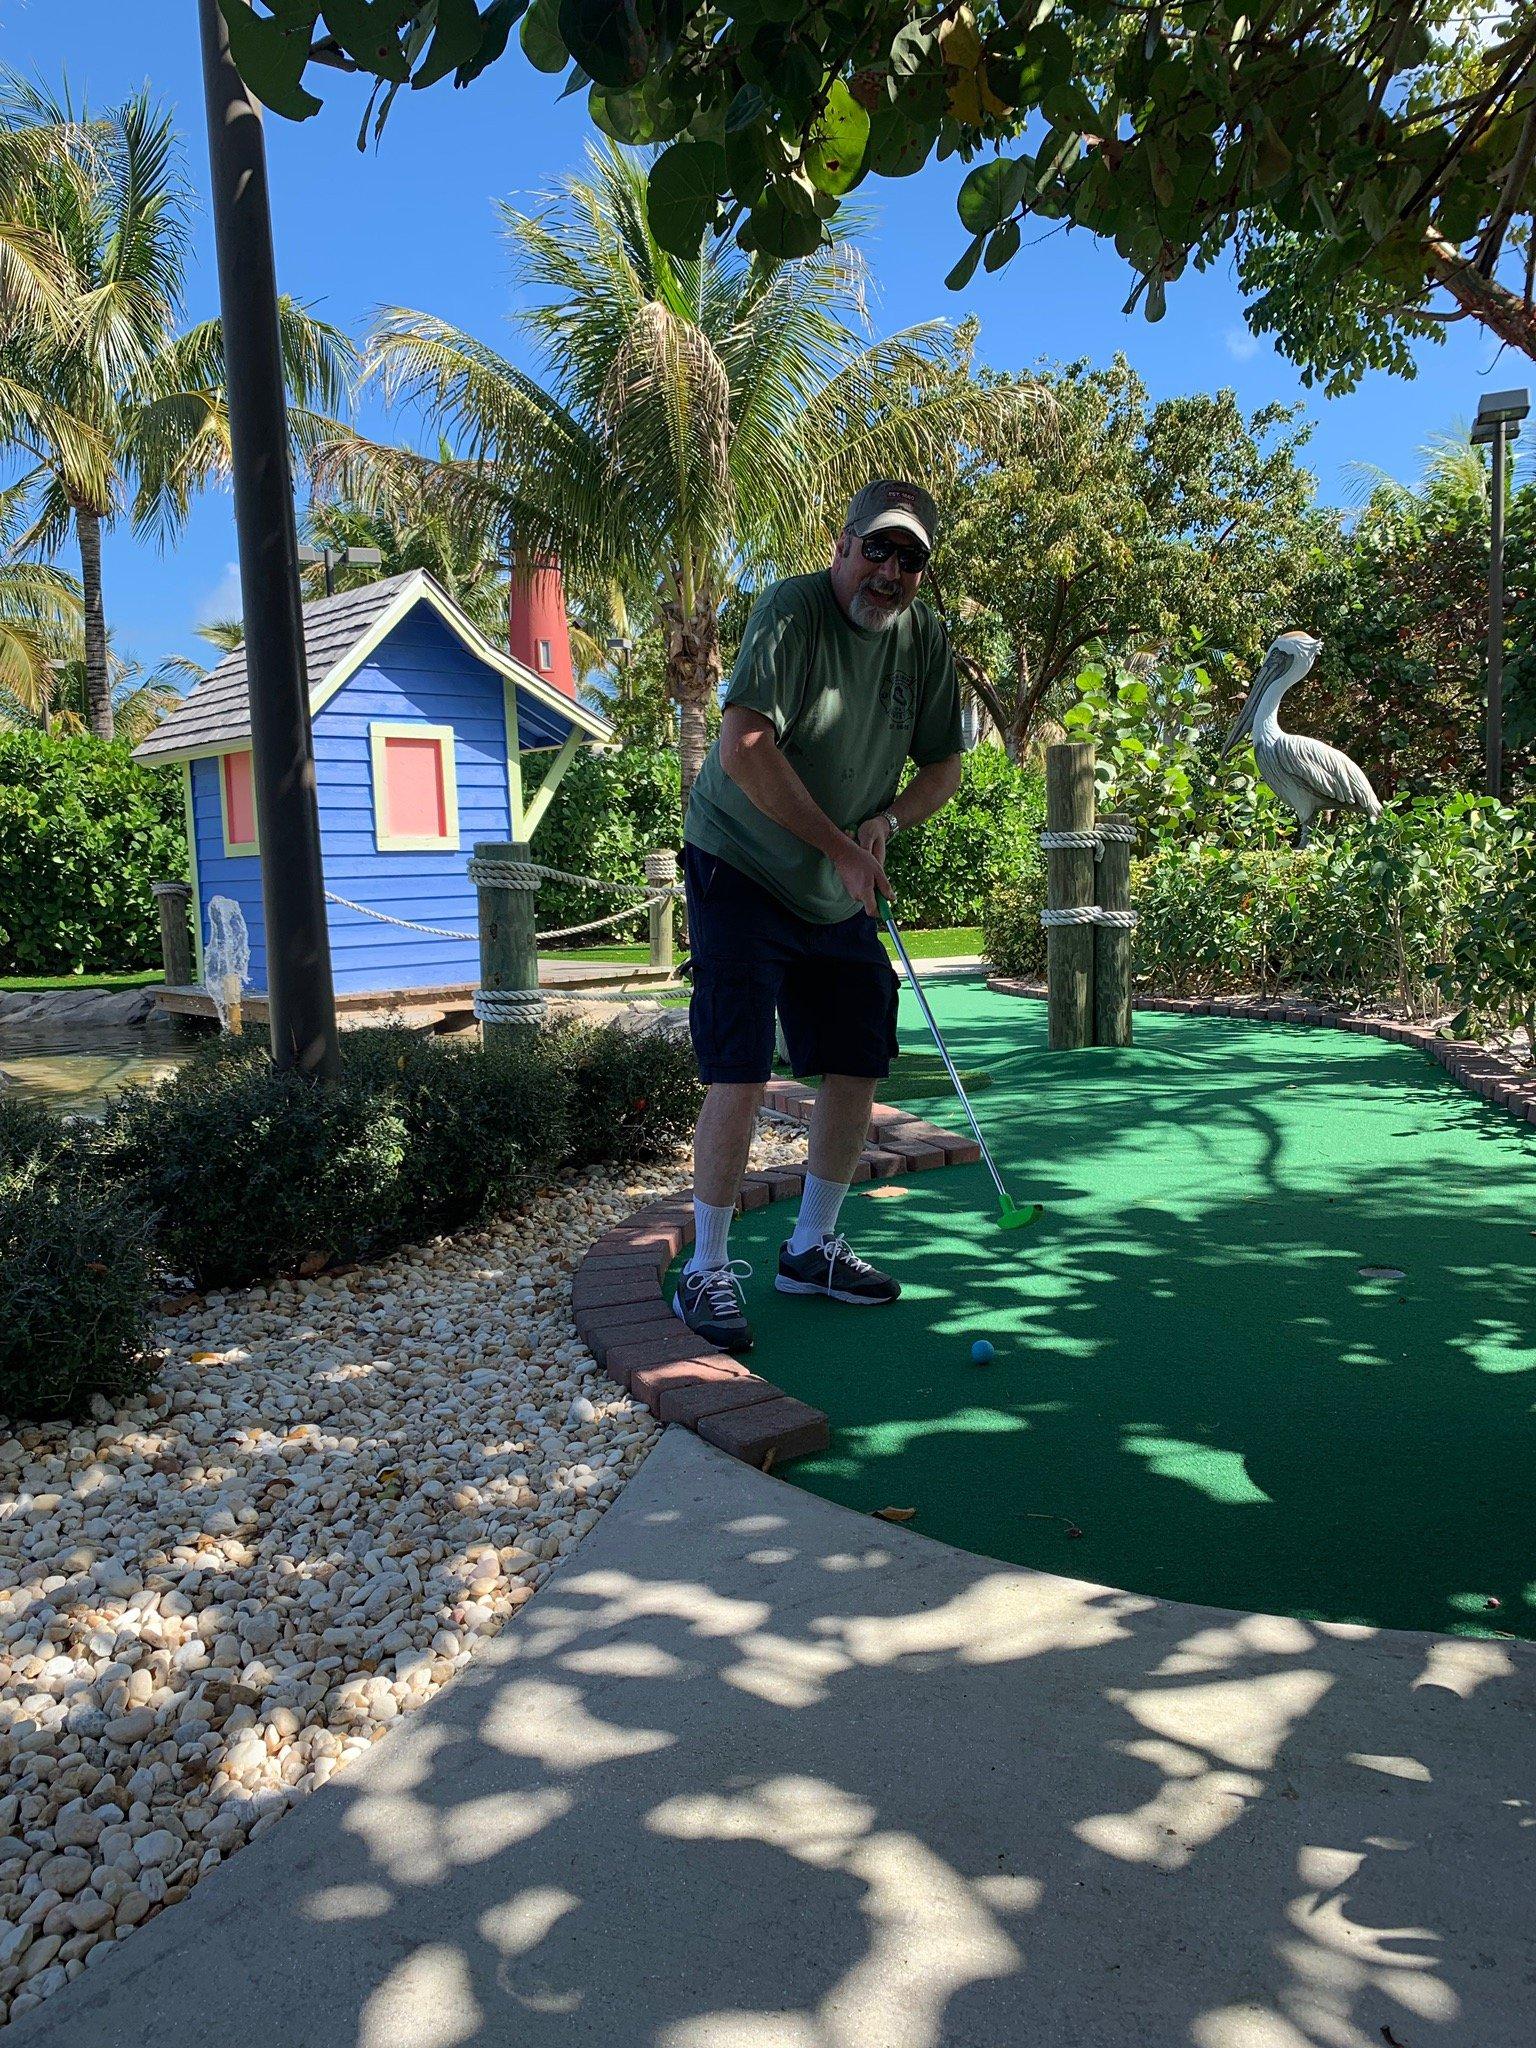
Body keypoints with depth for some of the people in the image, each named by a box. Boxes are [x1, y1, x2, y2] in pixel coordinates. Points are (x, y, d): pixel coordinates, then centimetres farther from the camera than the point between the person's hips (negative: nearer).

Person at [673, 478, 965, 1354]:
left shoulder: (928, 639, 3)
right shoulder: (792, 609, -17)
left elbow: (944, 765, 11)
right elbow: (744, 749, -28)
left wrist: (887, 821, -10)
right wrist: (841, 847, -25)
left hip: (842, 894, 7)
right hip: (741, 871, -7)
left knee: (860, 1064, 8)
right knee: (742, 1074, -12)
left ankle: (812, 1248, 25)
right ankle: (707, 1271, 4)